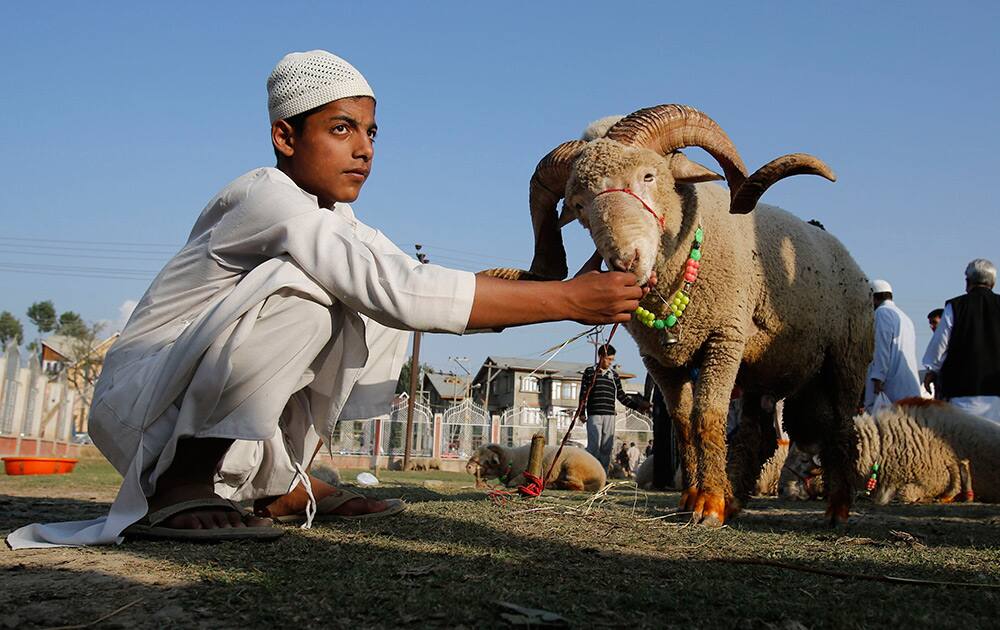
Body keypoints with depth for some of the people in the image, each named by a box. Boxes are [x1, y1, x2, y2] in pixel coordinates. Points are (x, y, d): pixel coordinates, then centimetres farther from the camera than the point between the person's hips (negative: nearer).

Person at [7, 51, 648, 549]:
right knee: (298, 287, -31)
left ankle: (282, 480, 1)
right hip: (141, 406, -8)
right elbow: (401, 290, -33)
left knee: (378, 317, -4)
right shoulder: (268, 197, -22)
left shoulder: (336, 220, 7)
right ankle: (180, 488, -18)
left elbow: (404, 291, 0)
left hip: (248, 414, 8)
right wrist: (565, 299, -31)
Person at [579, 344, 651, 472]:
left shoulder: (614, 375, 16)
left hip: (610, 415, 4)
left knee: (607, 449, 3)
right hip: (594, 415, -4)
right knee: (594, 447, -12)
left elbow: (621, 396, 17)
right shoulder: (590, 372, 5)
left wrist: (637, 406, 9)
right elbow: (583, 393, 3)